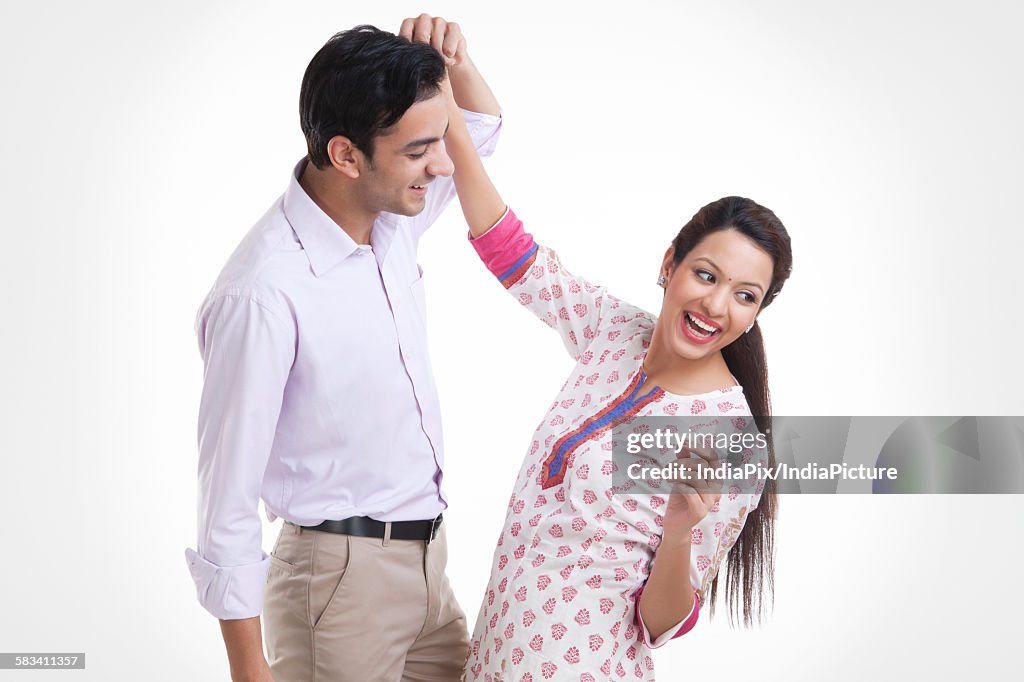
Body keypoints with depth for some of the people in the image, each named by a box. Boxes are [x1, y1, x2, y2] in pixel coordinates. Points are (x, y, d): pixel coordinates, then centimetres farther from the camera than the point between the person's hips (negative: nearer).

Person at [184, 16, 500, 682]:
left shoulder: (389, 216, -2)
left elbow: (483, 126, 17)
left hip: (426, 555, 8)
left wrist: (455, 59, -6)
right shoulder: (264, 295, -26)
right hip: (345, 575, -8)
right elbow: (228, 500, -21)